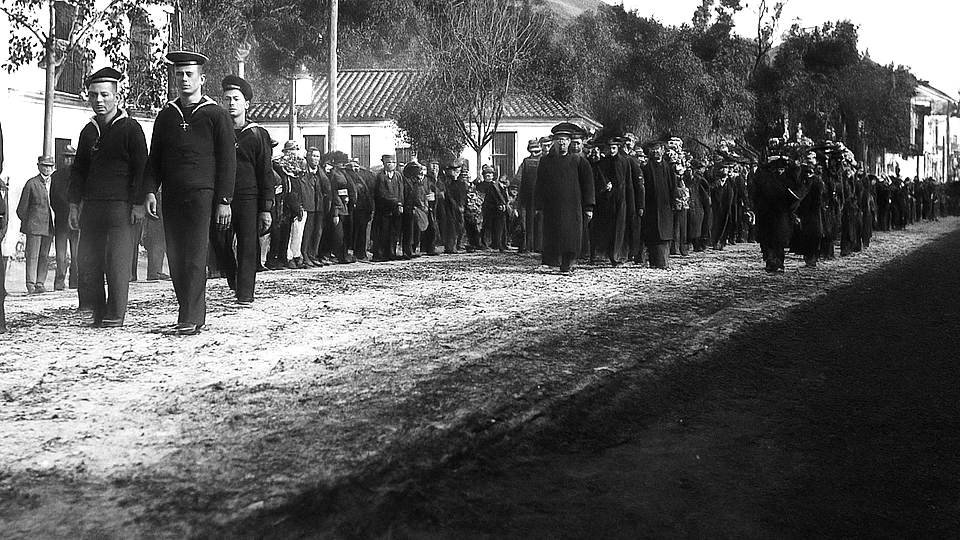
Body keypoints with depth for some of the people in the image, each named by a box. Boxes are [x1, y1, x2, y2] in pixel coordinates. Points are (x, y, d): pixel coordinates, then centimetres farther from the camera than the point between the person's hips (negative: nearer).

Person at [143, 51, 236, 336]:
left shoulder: (216, 115, 2)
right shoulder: (166, 115, 15)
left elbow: (227, 160, -1)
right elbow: (155, 158, 16)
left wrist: (224, 200, -7)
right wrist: (150, 191, 3)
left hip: (201, 195, -5)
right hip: (172, 197, 5)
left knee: (194, 258, -10)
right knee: (176, 258, 4)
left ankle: (190, 320, -10)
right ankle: (195, 315, 13)